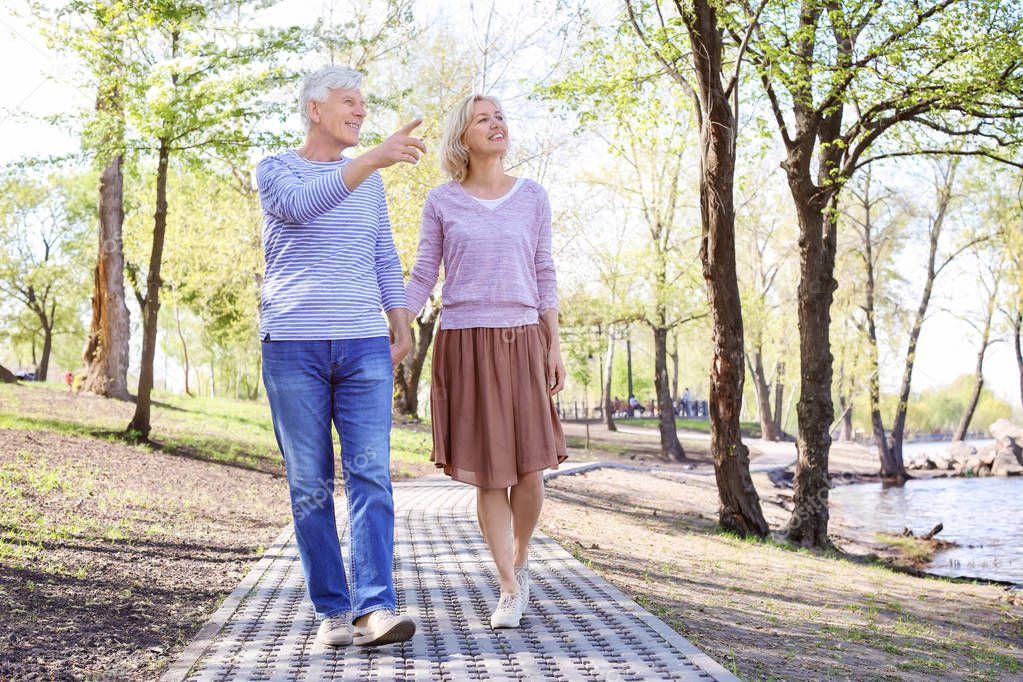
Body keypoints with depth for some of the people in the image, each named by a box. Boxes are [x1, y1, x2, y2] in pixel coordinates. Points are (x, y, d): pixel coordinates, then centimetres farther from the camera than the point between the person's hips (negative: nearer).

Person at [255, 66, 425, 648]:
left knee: (371, 476, -9)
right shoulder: (275, 170, 6)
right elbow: (301, 203, -18)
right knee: (311, 485, -1)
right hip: (293, 345, -2)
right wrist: (375, 157, -28)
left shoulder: (369, 182, 19)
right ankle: (333, 610, 6)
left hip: (364, 347, 3)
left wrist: (402, 327, 10)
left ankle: (376, 607, -13)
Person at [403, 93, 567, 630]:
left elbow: (544, 276, 10)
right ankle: (510, 589, 9)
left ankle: (520, 556, 24)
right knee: (487, 472, -1)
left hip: (521, 342, 1)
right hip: (463, 344, -1)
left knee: (530, 467, -3)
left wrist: (554, 346, 4)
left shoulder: (532, 198, 9)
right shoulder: (441, 202, 5)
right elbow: (422, 278, 5)